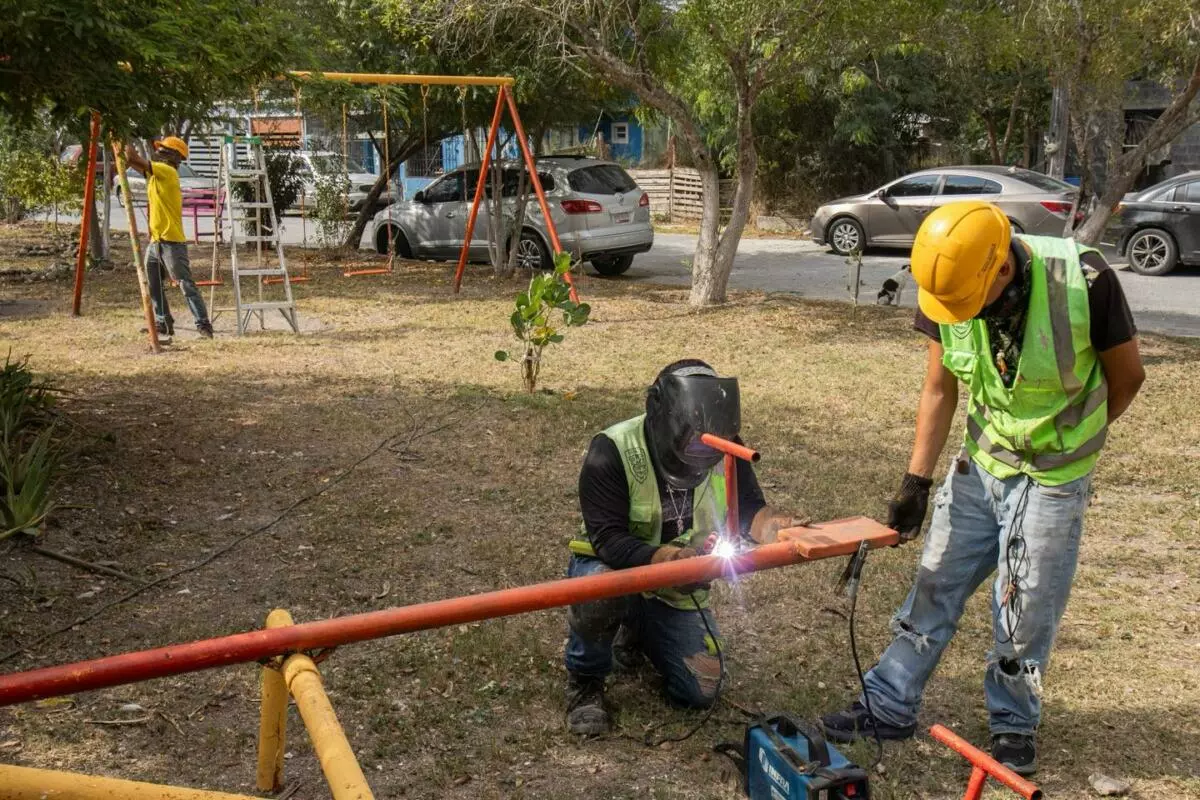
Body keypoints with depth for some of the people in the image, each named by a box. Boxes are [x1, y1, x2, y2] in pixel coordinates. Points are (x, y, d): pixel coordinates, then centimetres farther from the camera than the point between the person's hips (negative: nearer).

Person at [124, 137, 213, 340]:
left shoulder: (167, 171, -12)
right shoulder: (156, 173, 15)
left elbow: (133, 159, -14)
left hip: (171, 242, -10)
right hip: (155, 241, 10)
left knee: (186, 284, -11)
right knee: (152, 284, 16)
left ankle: (203, 325, -11)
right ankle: (163, 323, 25)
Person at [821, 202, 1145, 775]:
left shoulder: (1085, 283, -26)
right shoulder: (947, 292, -15)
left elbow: (1126, 378, -9)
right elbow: (939, 391, -3)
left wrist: (1068, 443, 4)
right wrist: (917, 481, -5)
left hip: (1051, 481, -3)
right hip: (978, 467, 4)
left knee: (1026, 611, 5)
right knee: (934, 586, 9)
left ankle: (1013, 725, 28)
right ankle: (889, 707, 23)